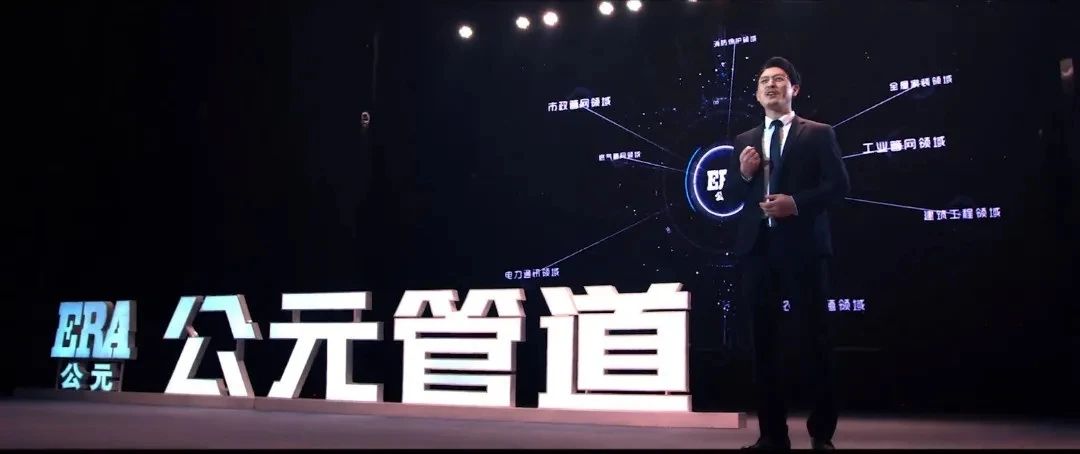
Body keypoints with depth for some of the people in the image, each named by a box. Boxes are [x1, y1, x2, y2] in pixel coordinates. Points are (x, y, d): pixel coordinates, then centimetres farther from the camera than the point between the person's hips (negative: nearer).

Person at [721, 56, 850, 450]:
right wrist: (743, 174, -7)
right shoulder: (744, 141, 17)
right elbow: (729, 193, 13)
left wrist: (796, 203, -16)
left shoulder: (818, 134, 5)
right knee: (763, 340, 5)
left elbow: (839, 185, -4)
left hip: (801, 245, -4)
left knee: (813, 337, -1)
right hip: (757, 247, 4)